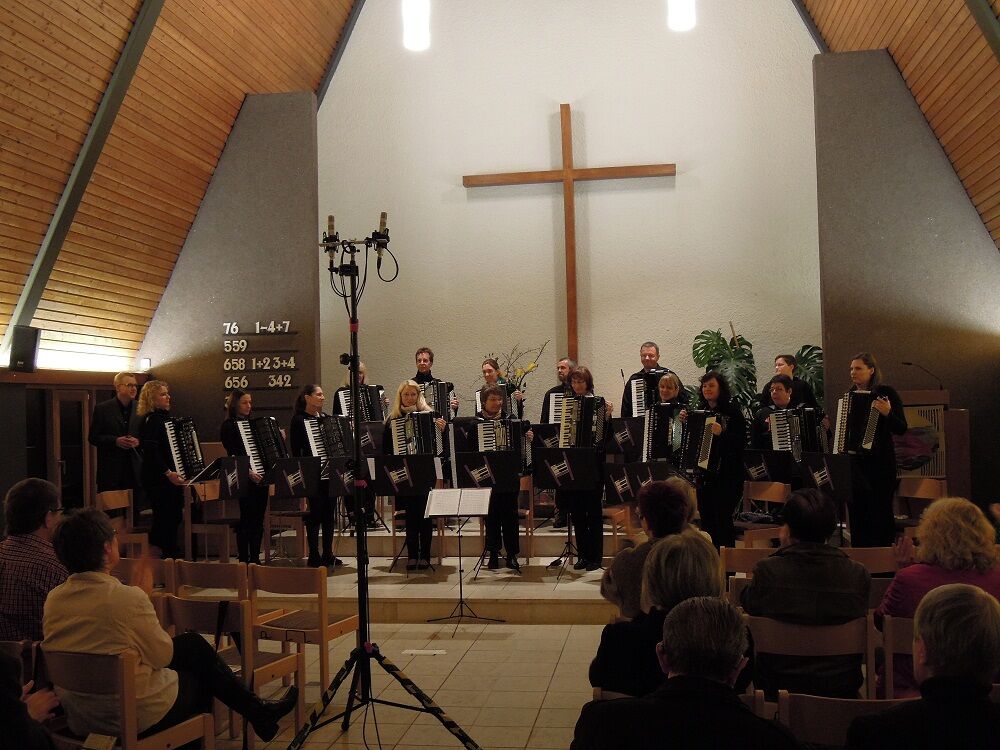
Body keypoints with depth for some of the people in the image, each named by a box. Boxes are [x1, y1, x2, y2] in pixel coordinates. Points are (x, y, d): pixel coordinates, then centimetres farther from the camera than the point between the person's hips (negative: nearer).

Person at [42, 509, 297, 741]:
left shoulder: (53, 598, -4)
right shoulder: (127, 597, -26)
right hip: (135, 717, -7)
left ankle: (256, 711, 33)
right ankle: (258, 713, 37)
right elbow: (163, 656, -13)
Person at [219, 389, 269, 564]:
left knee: (258, 520, 8)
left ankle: (255, 558, 14)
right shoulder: (229, 426, -4)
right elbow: (233, 454, -13)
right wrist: (248, 472, -23)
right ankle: (243, 560, 2)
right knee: (247, 520, -5)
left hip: (261, 477, 6)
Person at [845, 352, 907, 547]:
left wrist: (887, 414, -27)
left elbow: (901, 429, -10)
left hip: (880, 462, -5)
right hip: (855, 461, 5)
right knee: (857, 513, 8)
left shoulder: (886, 393, -6)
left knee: (880, 512, -3)